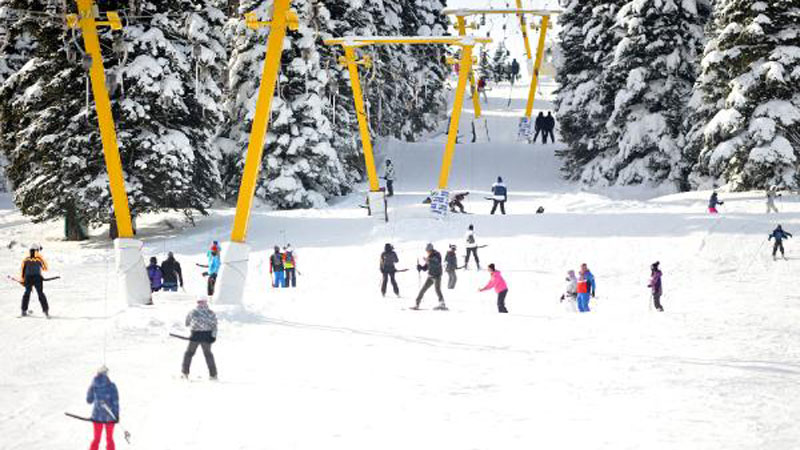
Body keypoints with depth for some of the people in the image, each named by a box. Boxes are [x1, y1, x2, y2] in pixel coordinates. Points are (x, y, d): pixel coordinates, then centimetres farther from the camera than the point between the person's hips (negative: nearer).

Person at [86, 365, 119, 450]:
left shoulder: (93, 386, -6)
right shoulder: (111, 386, -11)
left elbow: (89, 400, 6)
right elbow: (115, 401, -11)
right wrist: (117, 415, -5)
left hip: (97, 416, 1)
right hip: (109, 416, -1)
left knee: (96, 439, 13)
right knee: (109, 439, 12)